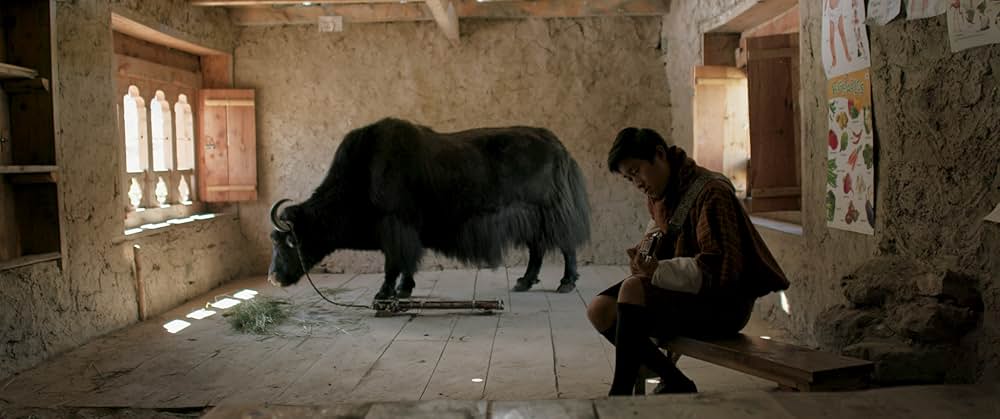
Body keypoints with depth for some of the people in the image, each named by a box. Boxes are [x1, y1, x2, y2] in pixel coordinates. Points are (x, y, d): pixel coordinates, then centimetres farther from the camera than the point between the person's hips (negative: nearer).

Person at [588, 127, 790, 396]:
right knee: (600, 310, -8)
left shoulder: (710, 192, -17)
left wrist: (659, 271, -28)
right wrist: (644, 255, 0)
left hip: (723, 305, -9)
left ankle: (620, 393, -22)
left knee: (633, 290, -30)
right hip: (684, 294, 9)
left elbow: (720, 269, -23)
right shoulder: (659, 194, 9)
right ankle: (675, 383, 2)